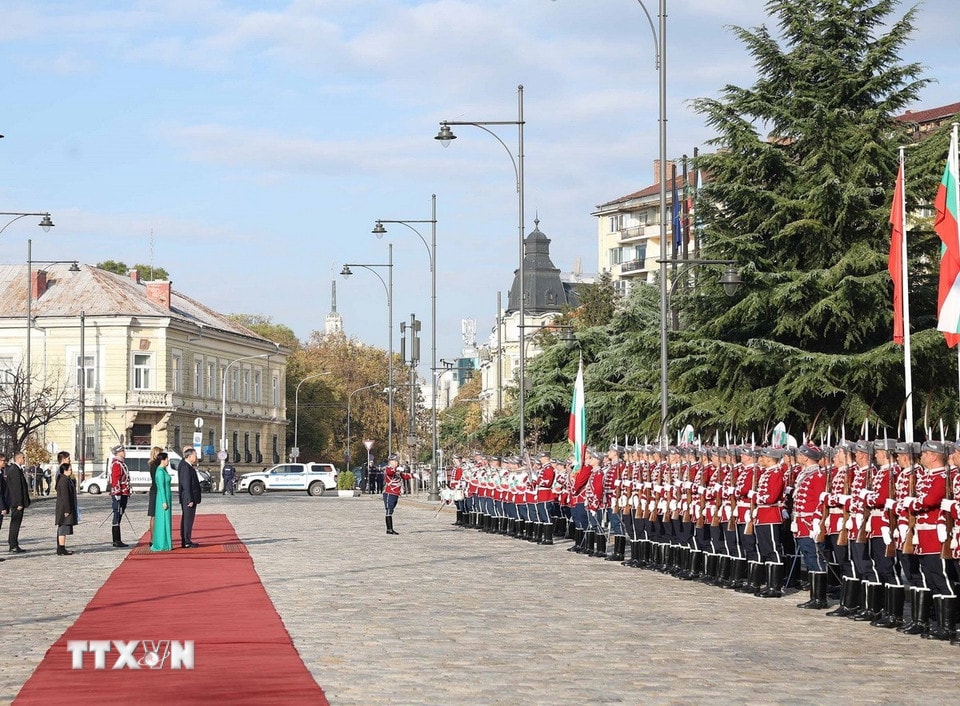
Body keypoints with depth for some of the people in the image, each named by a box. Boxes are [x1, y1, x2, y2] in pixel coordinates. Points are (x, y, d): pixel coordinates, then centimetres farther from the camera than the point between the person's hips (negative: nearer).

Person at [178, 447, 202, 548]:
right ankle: (187, 542, -5)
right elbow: (186, 485, -22)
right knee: (188, 520, -7)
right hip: (188, 498, -11)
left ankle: (185, 541, 20)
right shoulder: (186, 467, -19)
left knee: (186, 520, 14)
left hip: (188, 499, 11)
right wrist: (190, 500, -22)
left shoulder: (186, 465, 12)